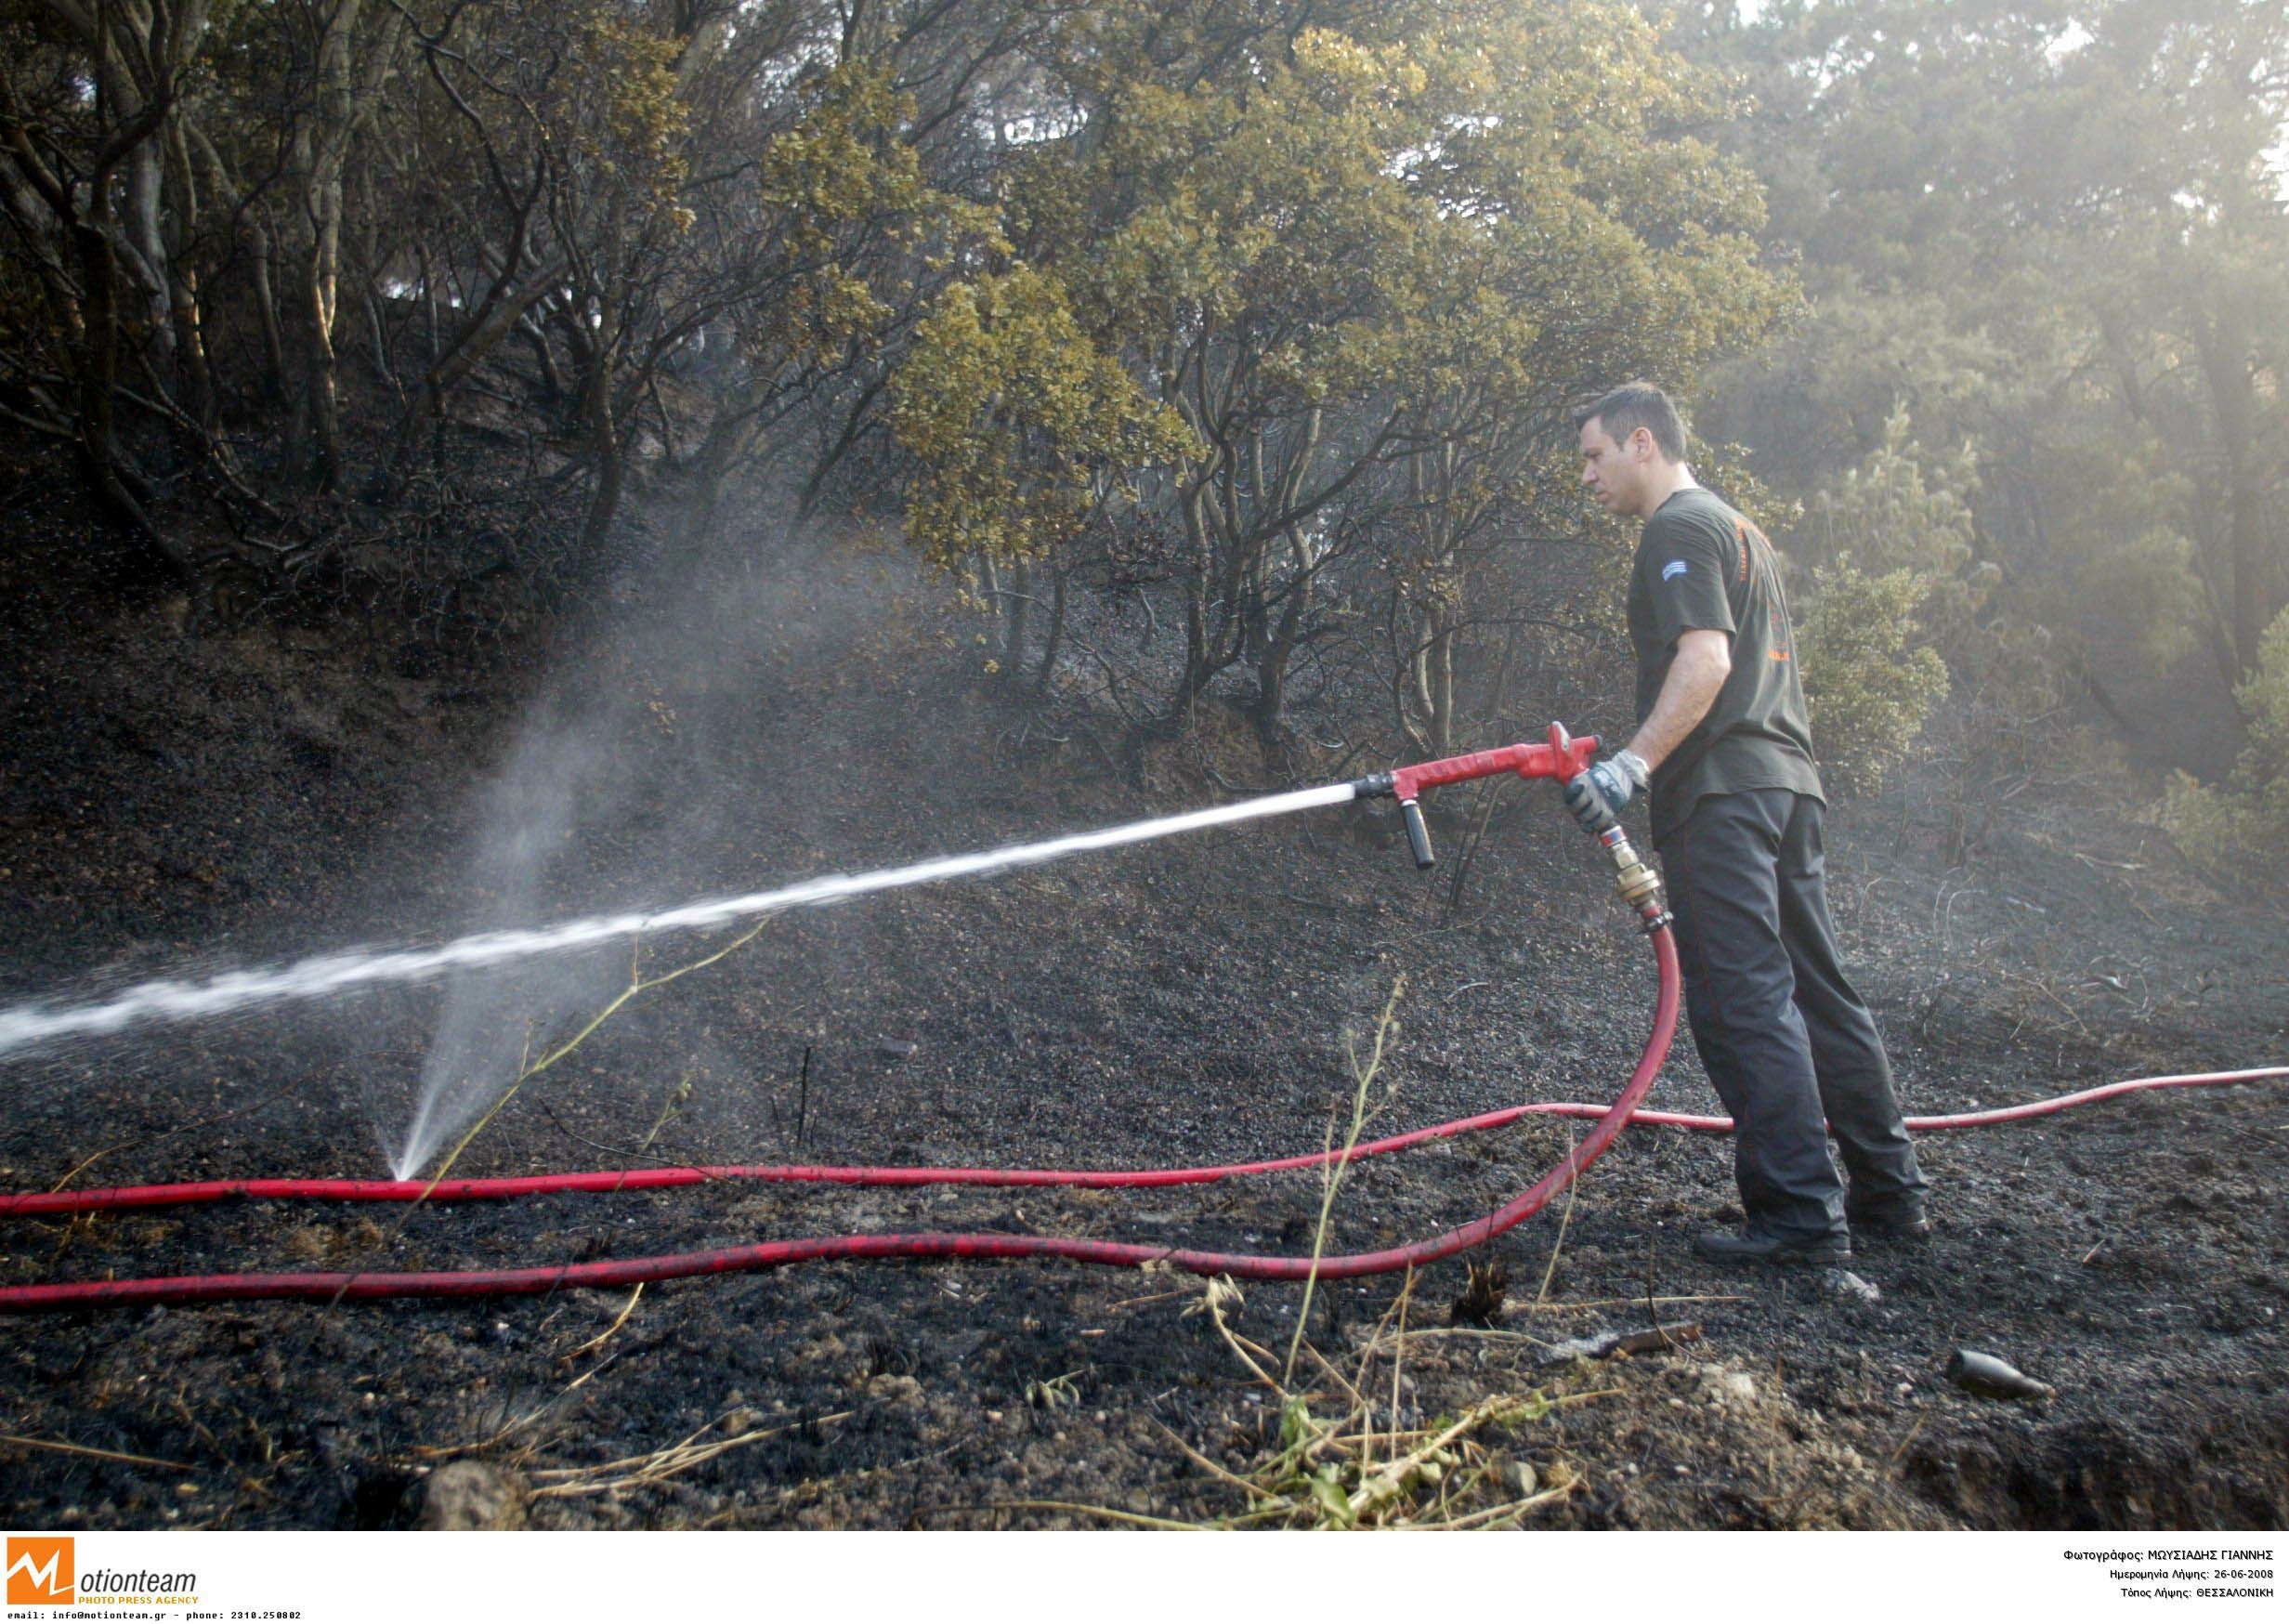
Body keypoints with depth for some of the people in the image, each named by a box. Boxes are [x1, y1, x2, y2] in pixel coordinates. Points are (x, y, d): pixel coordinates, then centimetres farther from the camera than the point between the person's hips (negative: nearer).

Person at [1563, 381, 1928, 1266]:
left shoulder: (1678, 527, -5)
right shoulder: (1737, 525, 26)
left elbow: (1706, 662, -19)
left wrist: (1632, 764, -26)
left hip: (1721, 791, -10)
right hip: (1786, 782, 10)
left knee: (1743, 1001, -10)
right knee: (1816, 988, 13)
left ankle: (1800, 1213, -9)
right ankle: (1890, 1193, 20)